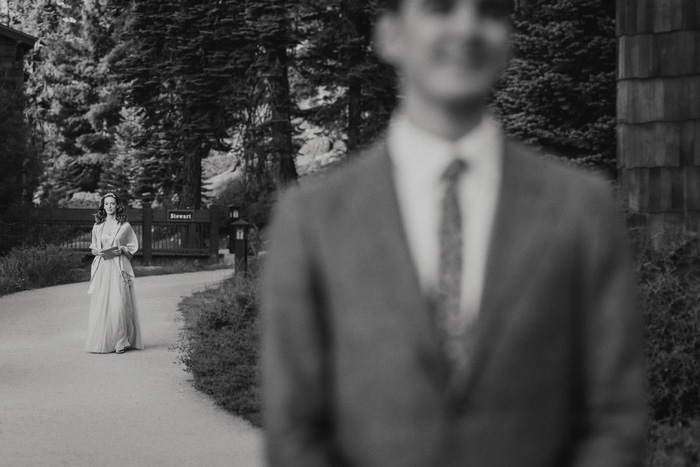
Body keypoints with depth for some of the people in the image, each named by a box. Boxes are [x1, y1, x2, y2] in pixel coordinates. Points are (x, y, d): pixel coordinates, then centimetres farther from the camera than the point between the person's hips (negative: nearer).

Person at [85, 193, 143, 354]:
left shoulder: (125, 226, 5)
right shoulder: (97, 226, 12)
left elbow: (133, 247, 9)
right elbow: (93, 249, 19)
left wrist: (121, 250, -10)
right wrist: (98, 251, -4)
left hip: (118, 268, -3)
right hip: (101, 268, 3)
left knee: (118, 303, -10)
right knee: (100, 304, -3)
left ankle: (121, 342, -4)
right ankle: (101, 341, 4)